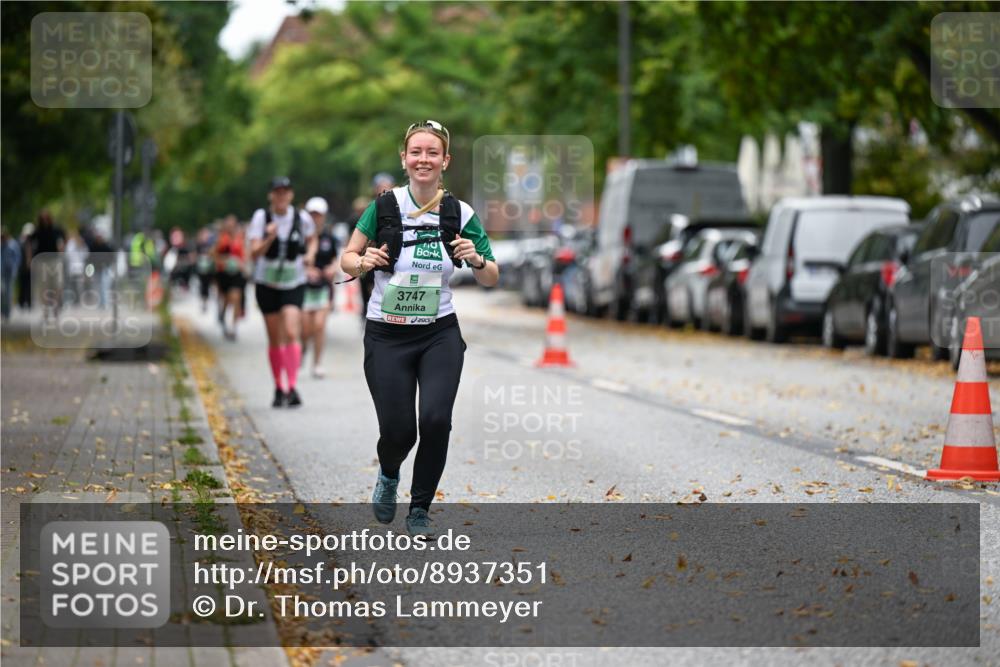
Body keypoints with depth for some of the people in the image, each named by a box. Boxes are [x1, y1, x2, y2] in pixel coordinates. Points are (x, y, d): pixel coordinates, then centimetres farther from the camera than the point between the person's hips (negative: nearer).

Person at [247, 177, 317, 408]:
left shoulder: (302, 218, -5)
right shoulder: (261, 217, -8)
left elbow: (312, 239, 17)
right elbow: (254, 252, -15)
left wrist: (310, 254, -3)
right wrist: (269, 238, -32)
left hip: (294, 284, -1)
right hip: (267, 283, 1)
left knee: (291, 332, -18)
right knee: (275, 339, 8)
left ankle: (292, 388, -21)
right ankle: (279, 389, 23)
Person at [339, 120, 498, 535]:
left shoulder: (460, 214, -3)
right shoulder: (385, 206, -7)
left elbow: (491, 280, 3)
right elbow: (347, 258, 3)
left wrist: (477, 260, -18)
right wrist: (363, 263, -19)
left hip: (440, 334, 1)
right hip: (386, 336, -1)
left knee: (435, 420, -17)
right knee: (398, 430, -4)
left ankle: (420, 509, 6)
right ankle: (388, 475, 35)